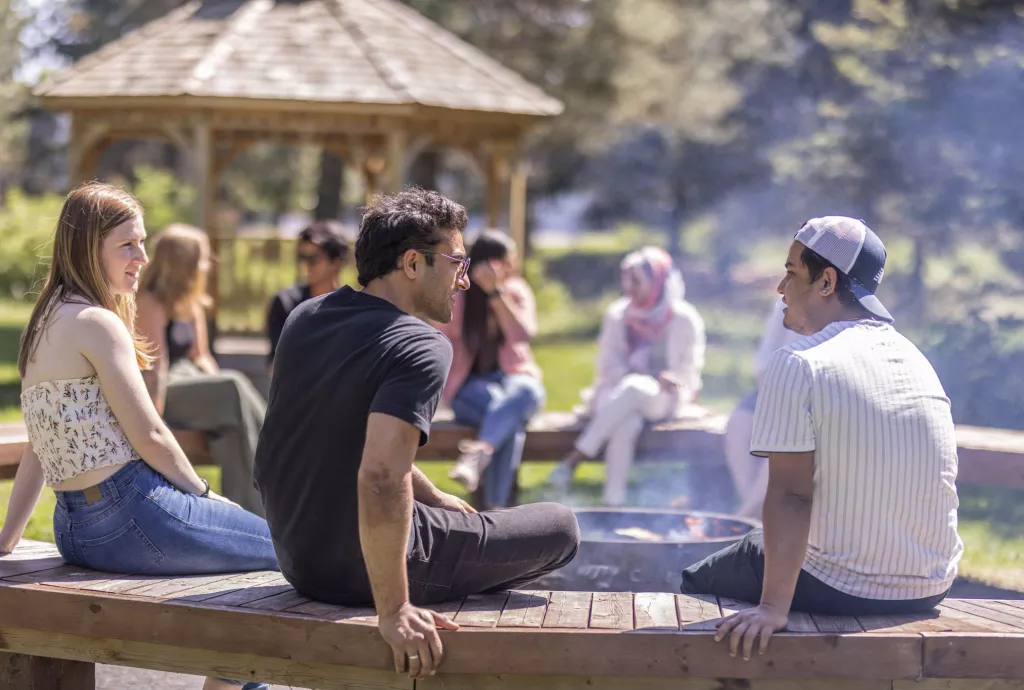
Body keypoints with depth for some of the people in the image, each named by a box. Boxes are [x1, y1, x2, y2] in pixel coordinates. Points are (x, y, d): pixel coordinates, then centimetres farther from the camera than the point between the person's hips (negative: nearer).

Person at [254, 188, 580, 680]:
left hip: (298, 557, 8)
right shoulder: (422, 346, -22)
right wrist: (393, 611, -30)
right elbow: (382, 476, -35)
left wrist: (436, 499, 26)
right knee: (561, 528, 8)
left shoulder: (305, 318, 4)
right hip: (361, 575, -8)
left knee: (449, 517, 36)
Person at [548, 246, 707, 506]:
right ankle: (613, 501, -45)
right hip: (619, 391, 3)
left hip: (663, 397, -2)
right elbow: (608, 362, 9)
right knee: (626, 424, -35)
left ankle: (574, 459, -45)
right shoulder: (617, 315, 14)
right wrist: (628, 375, -12)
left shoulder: (684, 319, 4)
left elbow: (688, 370, 3)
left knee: (634, 388, -39)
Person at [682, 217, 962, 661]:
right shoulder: (918, 360, 6)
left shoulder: (798, 365, -15)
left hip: (843, 591, -7)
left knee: (697, 583, 15)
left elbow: (790, 495, -21)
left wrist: (774, 607, -23)